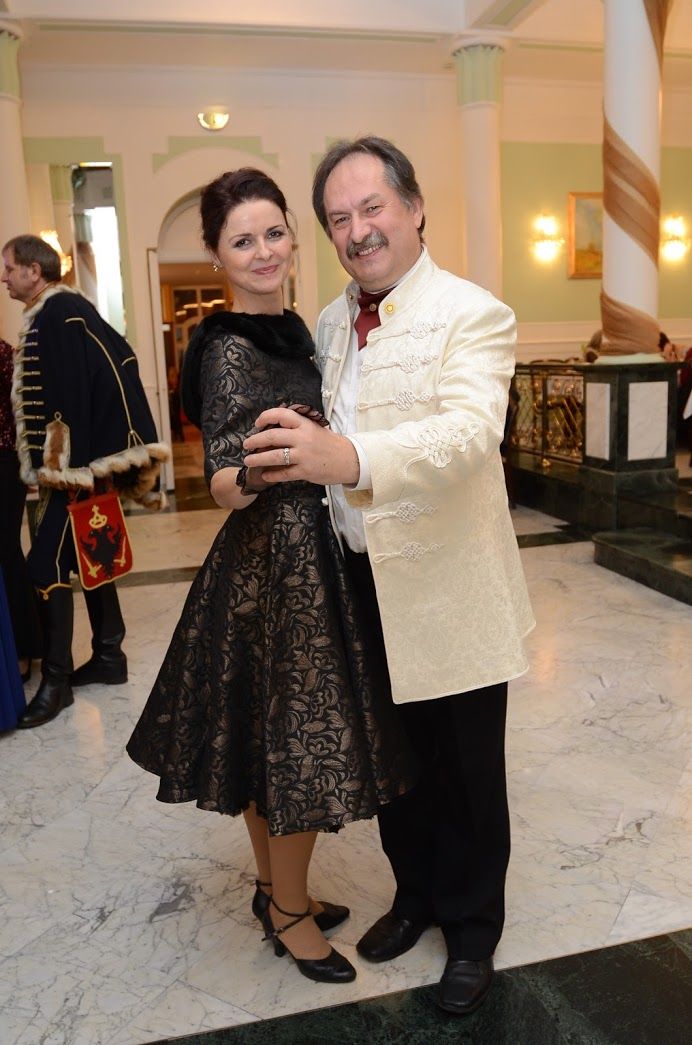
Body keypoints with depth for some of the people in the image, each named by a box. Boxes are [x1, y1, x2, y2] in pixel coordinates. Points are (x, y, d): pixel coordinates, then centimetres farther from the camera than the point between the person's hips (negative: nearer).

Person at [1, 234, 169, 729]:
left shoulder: (58, 314, -13)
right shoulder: (64, 311, 15)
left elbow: (67, 393, -21)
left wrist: (62, 464, -22)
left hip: (76, 463, -10)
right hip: (84, 456, 10)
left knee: (46, 566, -7)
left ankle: (56, 680, 1)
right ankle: (109, 656, 24)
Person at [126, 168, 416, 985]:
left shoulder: (288, 330, 11)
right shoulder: (229, 350, -16)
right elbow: (226, 487, -25)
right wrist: (266, 462, -42)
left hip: (301, 556, 9)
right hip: (276, 560, -9)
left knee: (273, 734, 18)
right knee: (298, 738, 3)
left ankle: (275, 888, 36)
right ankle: (288, 912, 25)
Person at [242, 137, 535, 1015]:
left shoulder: (472, 315, -13)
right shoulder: (329, 322, 8)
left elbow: (470, 431, -32)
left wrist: (346, 456, -46)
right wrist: (289, 455, -4)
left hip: (447, 589, -5)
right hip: (364, 581, 6)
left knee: (466, 770, 12)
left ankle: (473, 927, 37)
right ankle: (416, 892, 45)